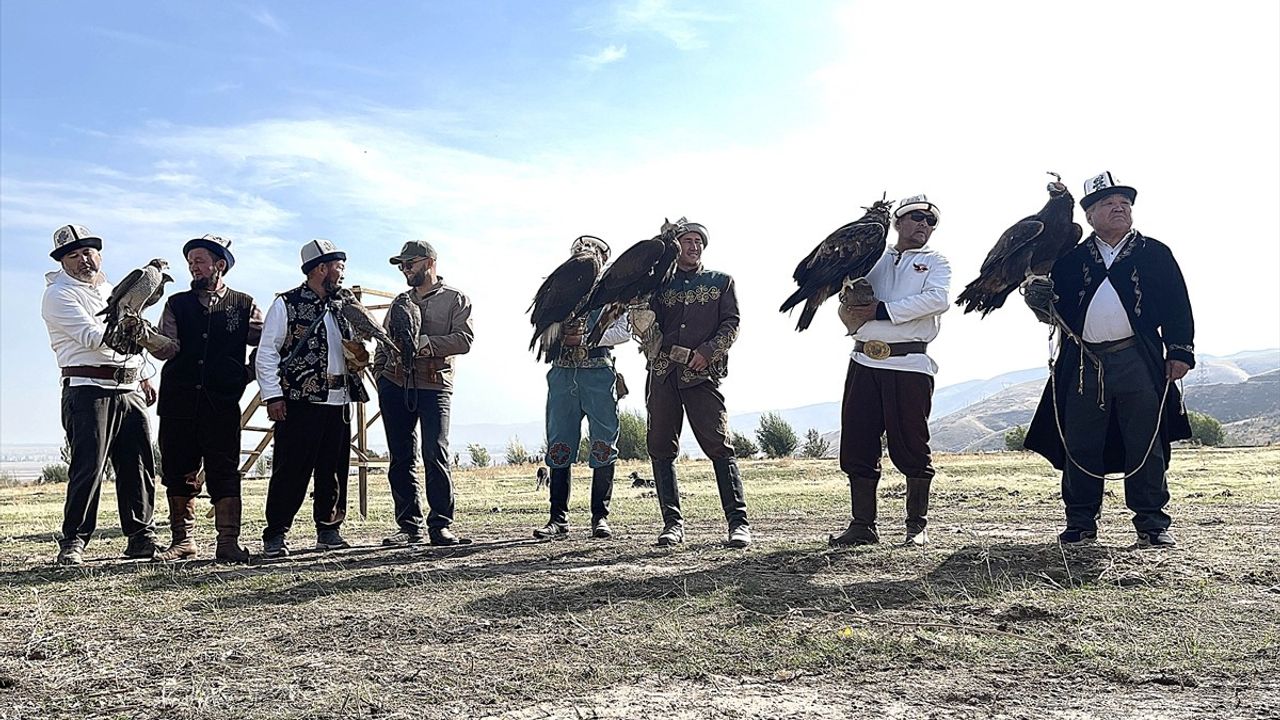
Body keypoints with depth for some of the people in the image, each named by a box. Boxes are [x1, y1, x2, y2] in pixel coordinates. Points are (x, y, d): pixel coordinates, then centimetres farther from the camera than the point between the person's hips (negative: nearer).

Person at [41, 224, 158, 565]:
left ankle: (141, 537, 12)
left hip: (129, 392, 7)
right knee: (88, 467, -9)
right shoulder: (59, 294, -1)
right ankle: (73, 542, 1)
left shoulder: (114, 291, 22)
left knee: (139, 466, 5)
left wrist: (142, 378, 23)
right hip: (88, 390, -6)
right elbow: (91, 337, -13)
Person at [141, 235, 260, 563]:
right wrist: (146, 338, -19)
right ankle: (182, 539, 17)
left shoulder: (244, 306, 9)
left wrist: (247, 373, 1)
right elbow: (169, 347, -2)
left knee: (224, 471, -6)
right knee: (178, 471, 6)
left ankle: (228, 543, -4)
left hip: (222, 403, -2)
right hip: (178, 401, 3)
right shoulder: (177, 304, 13)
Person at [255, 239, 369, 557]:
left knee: (335, 470, 9)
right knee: (291, 470, -4)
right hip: (300, 401, -6)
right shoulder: (286, 304, -1)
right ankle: (275, 535, 5)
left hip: (339, 401, 6)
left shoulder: (342, 307, 17)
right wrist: (273, 396, -11)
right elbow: (266, 353, -5)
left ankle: (329, 530, 20)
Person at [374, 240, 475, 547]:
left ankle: (440, 525, -4)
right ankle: (409, 525, 13)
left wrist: (428, 343, -19)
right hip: (395, 386, 5)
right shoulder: (400, 302, 21)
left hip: (434, 386, -5)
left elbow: (464, 339, -8)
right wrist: (380, 372, 9)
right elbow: (383, 342, 23)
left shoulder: (455, 300, 6)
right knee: (401, 458, 5)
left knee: (435, 454, -12)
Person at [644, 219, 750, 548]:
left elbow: (732, 324, 4)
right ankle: (672, 522, 9)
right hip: (662, 373, 3)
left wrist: (707, 352, -11)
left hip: (702, 374, -2)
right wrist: (640, 319, -13)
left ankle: (739, 522, -8)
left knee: (718, 445, -11)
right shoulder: (659, 284, 17)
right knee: (661, 449, 1)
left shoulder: (721, 282, 14)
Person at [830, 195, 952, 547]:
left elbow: (938, 299, -9)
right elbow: (848, 312, 19)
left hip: (910, 364, -3)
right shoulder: (873, 259, 19)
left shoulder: (935, 261, 12)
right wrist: (849, 306, -6)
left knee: (910, 445, -1)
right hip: (864, 362, 3)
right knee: (857, 444, 3)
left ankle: (917, 526, 12)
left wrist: (883, 310, -13)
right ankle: (863, 525, 13)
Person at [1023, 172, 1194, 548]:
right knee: (1080, 446, 4)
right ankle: (1081, 522, 14)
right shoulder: (1072, 260, 13)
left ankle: (1152, 524, 11)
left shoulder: (1155, 253, 10)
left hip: (1138, 362, -1)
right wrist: (1040, 300, -11)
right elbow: (1057, 308, 11)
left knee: (1146, 445, 2)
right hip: (1084, 365, 1)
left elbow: (1177, 305, 6)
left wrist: (1180, 351, -2)